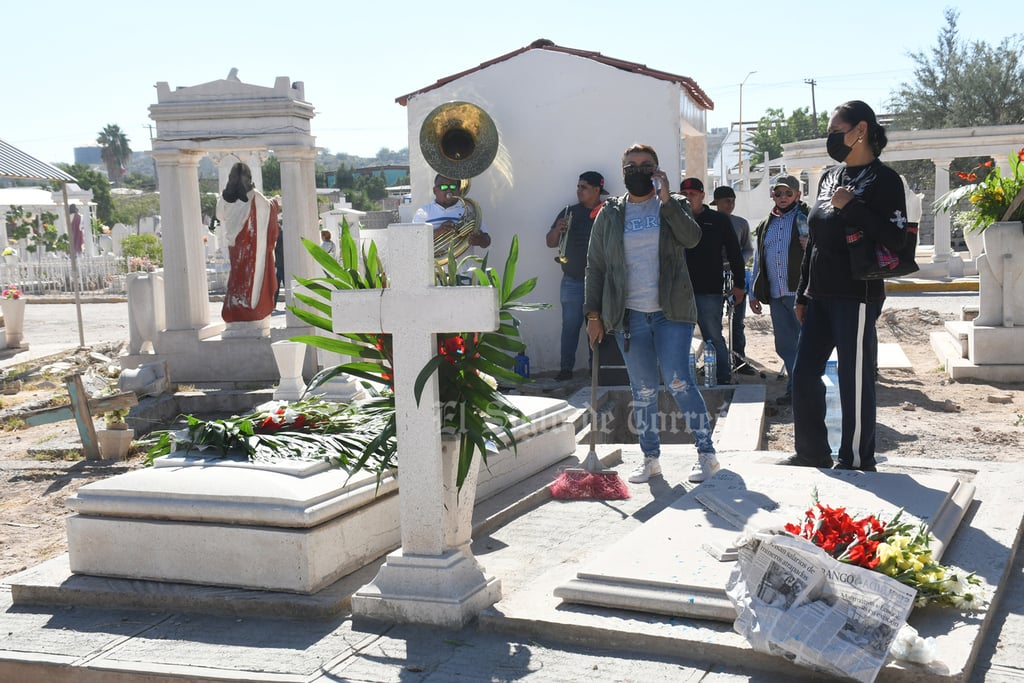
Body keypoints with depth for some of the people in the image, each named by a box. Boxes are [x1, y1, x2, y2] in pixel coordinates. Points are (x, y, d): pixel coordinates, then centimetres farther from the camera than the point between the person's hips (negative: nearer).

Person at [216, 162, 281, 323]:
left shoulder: (225, 197, -3)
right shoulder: (254, 196, -10)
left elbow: (220, 216, 12)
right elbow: (268, 207, 6)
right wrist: (275, 203, 28)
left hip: (234, 242, 2)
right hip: (252, 242, -2)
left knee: (237, 272, 9)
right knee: (252, 271, 6)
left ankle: (234, 308, 7)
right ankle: (251, 306, 6)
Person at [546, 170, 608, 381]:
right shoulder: (569, 212, 9)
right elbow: (550, 243, 10)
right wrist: (557, 229, -11)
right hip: (572, 281, 2)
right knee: (570, 325, 1)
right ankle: (566, 368, 3)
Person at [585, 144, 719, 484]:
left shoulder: (672, 205, 6)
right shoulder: (609, 214, 9)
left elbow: (692, 237, -14)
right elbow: (595, 266, 10)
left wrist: (666, 198, -18)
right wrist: (594, 314, 4)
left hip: (671, 312, -2)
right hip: (629, 316, 2)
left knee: (678, 382, -9)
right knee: (643, 389, 6)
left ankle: (707, 453, 2)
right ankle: (650, 458, 16)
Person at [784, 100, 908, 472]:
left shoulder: (883, 179, -7)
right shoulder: (830, 176, 15)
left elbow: (895, 238, -18)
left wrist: (851, 206, -22)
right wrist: (802, 294, 18)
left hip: (856, 295, -8)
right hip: (820, 295, 8)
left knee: (855, 380, -1)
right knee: (804, 374, 10)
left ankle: (857, 461, 11)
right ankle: (812, 452, 24)